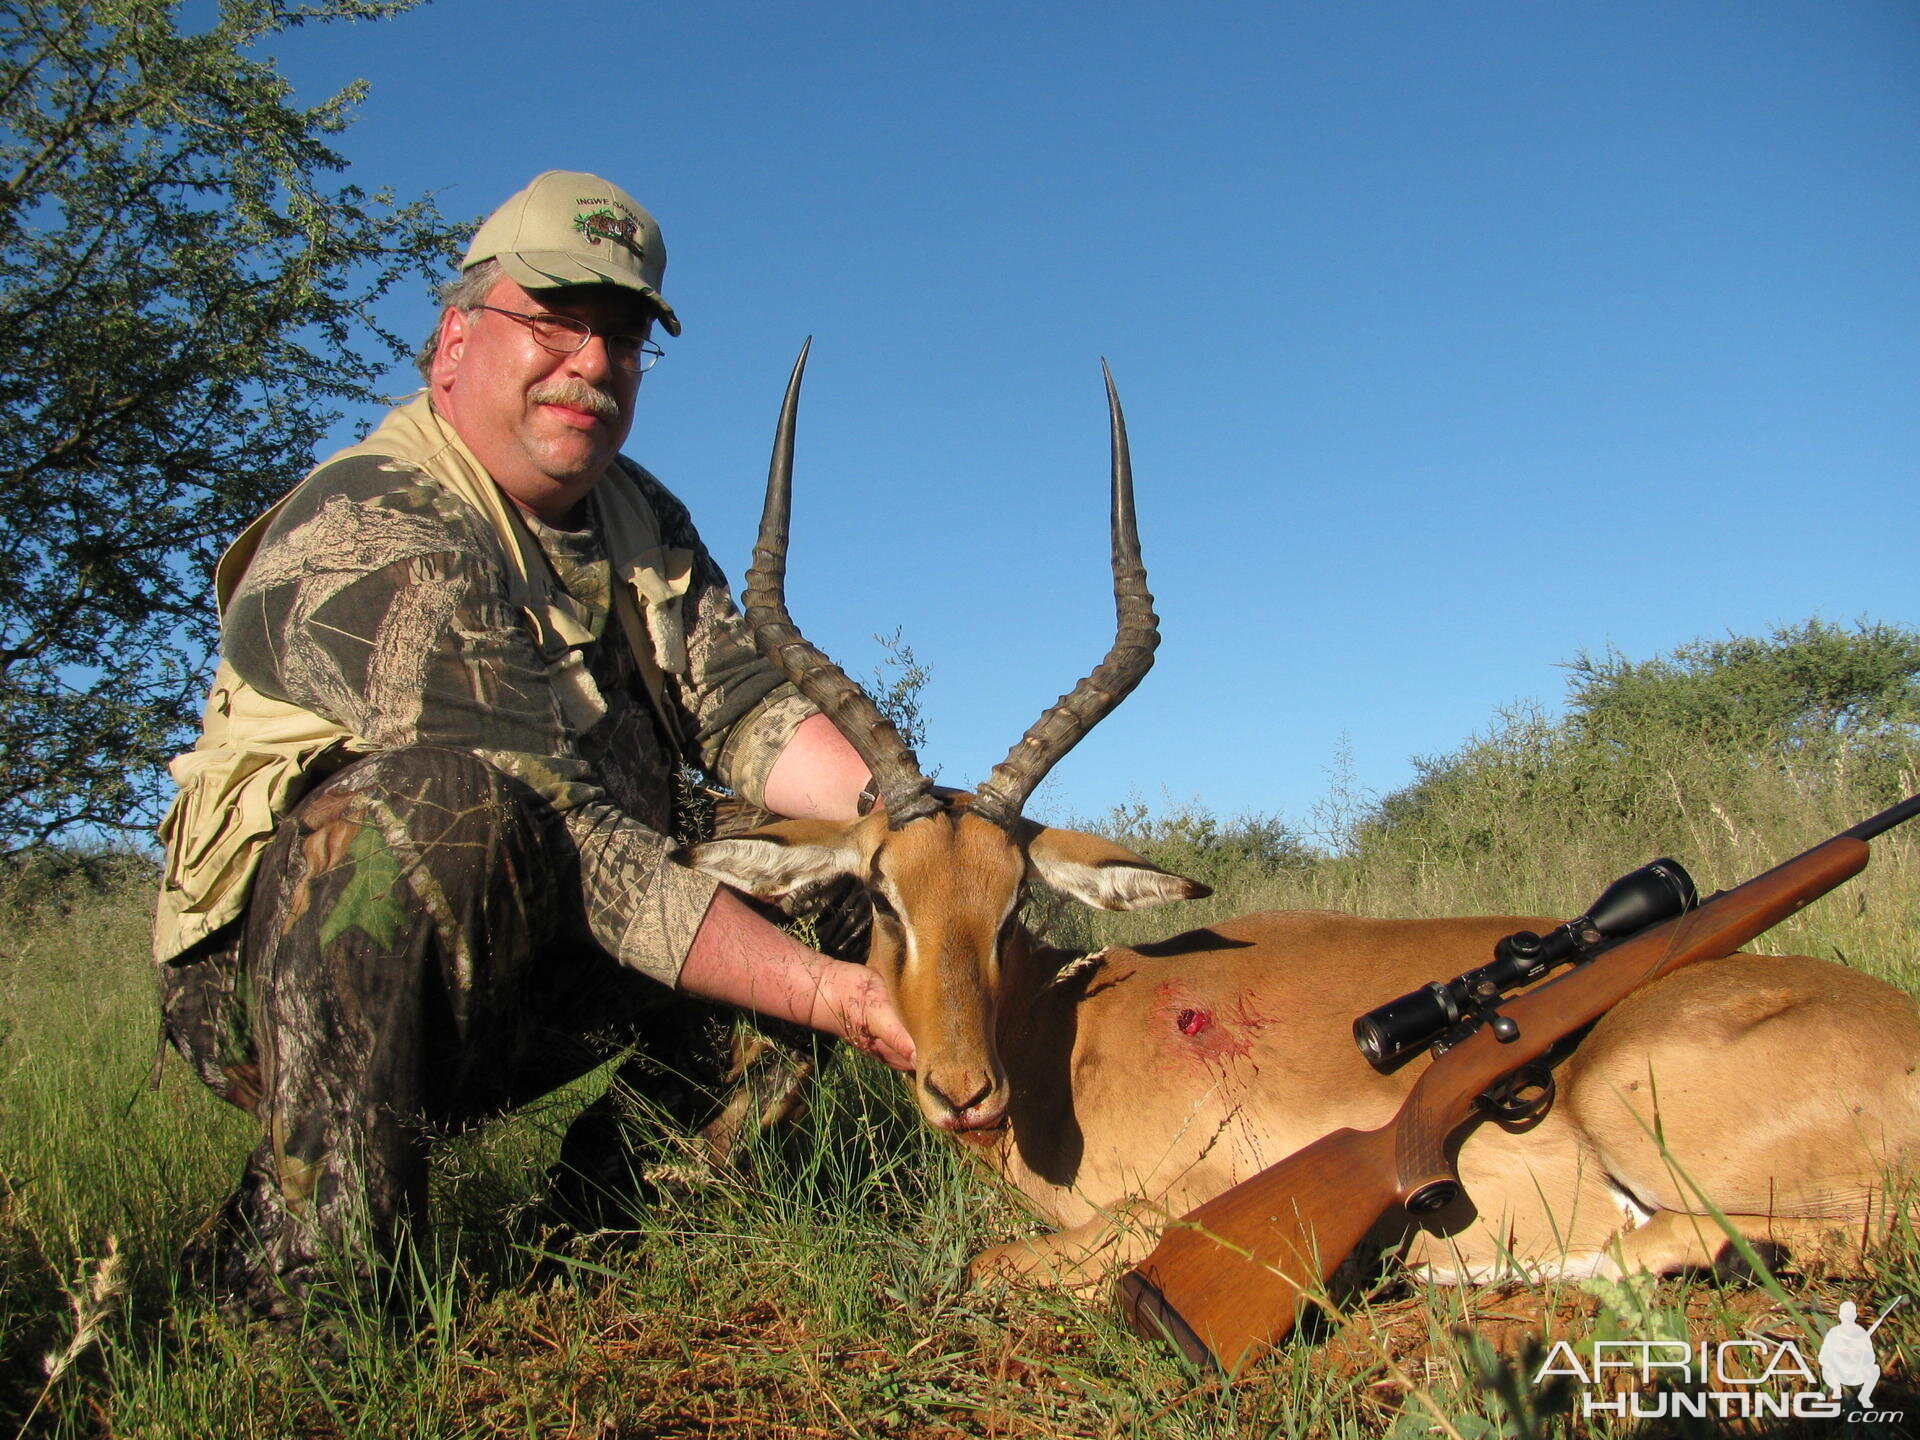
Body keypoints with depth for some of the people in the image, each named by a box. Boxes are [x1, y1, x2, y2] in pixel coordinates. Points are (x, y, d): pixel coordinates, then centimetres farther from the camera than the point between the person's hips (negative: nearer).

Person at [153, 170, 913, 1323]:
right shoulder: (372, 539, -22)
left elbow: (744, 705, -5)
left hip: (518, 987, 8)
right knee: (439, 798, -38)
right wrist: (832, 997, -33)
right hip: (288, 974, -7)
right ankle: (309, 1261, -24)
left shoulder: (640, 520, 7)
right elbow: (565, 843, -30)